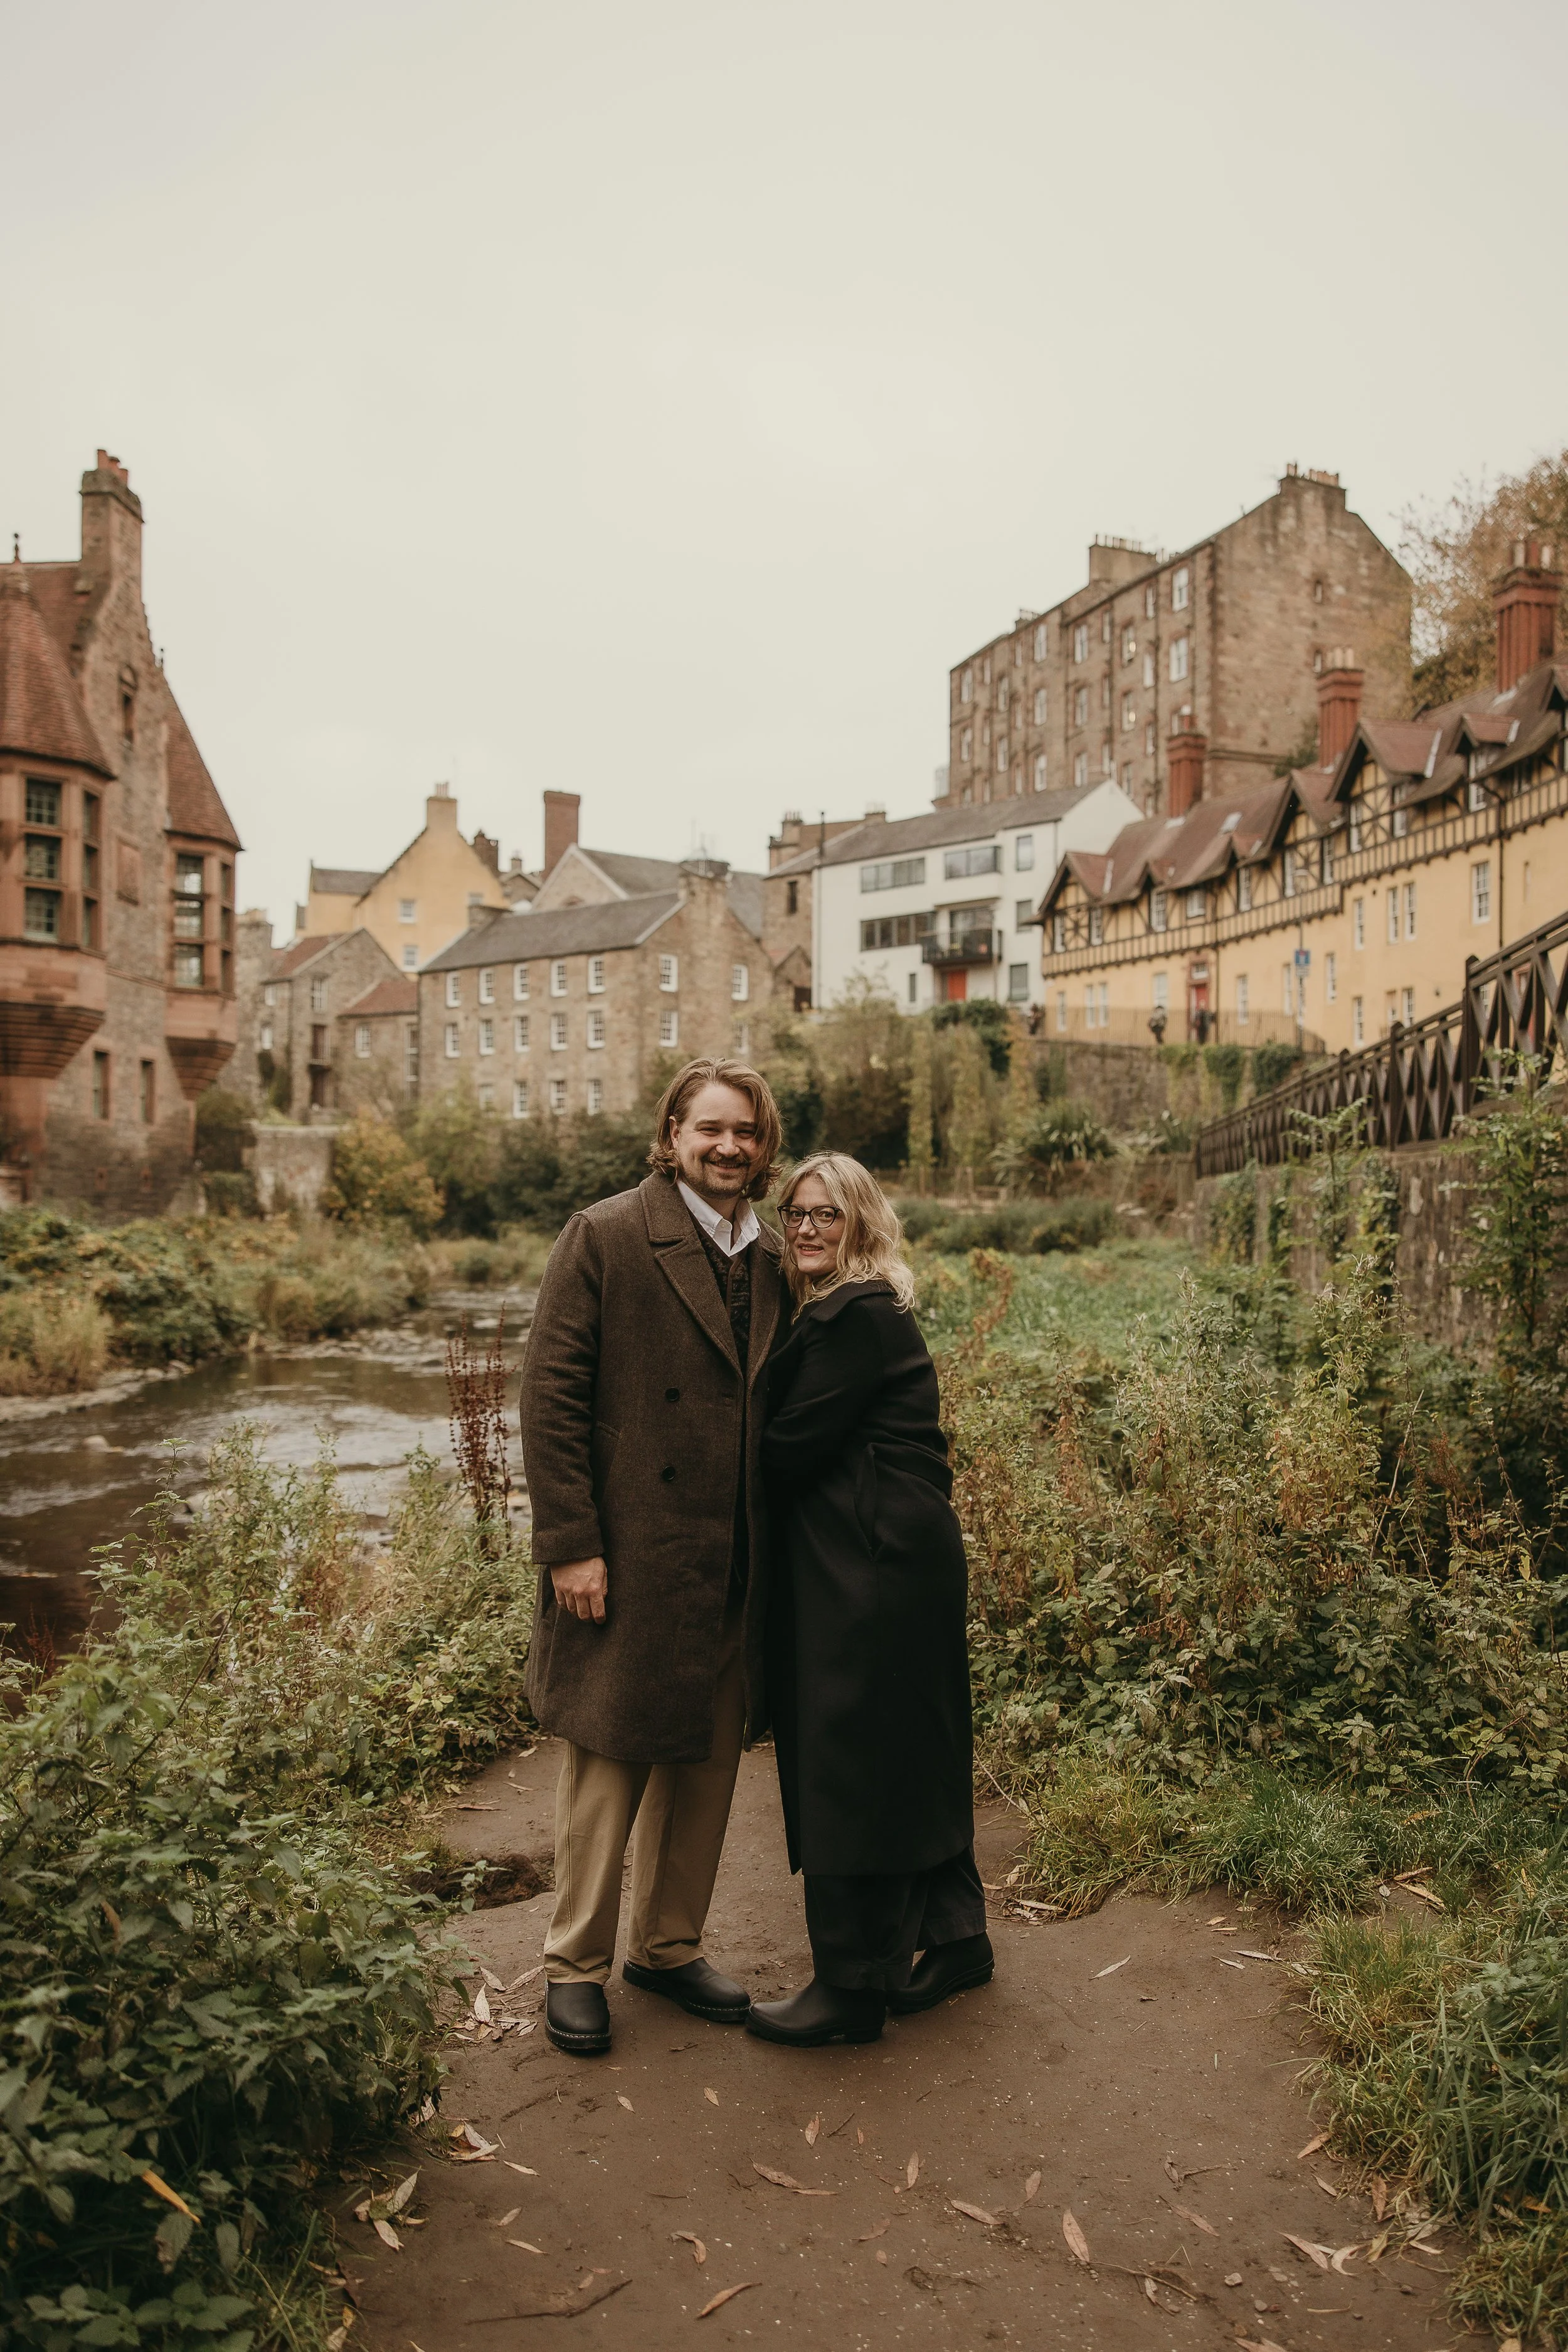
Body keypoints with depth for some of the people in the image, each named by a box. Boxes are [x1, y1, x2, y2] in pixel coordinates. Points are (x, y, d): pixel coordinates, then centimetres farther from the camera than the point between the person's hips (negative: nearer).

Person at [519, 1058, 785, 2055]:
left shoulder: (773, 1261, 9)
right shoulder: (605, 1239, -8)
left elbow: (776, 1408, 13)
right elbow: (551, 1397, -11)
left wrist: (774, 1548, 7)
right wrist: (570, 1544, -14)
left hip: (733, 1569, 6)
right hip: (629, 1561, -5)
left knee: (708, 1765, 16)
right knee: (609, 1767, 8)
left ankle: (669, 1946, 35)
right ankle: (576, 1966, 28)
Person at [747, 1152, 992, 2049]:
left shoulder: (853, 1317, -16)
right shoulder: (863, 1311, 15)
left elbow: (790, 1447, -17)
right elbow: (804, 1438, 16)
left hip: (873, 1571, -10)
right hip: (911, 1558, 10)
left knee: (849, 1770, 0)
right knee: (913, 1750, 18)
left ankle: (854, 1988, 13)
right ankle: (954, 1938, 32)